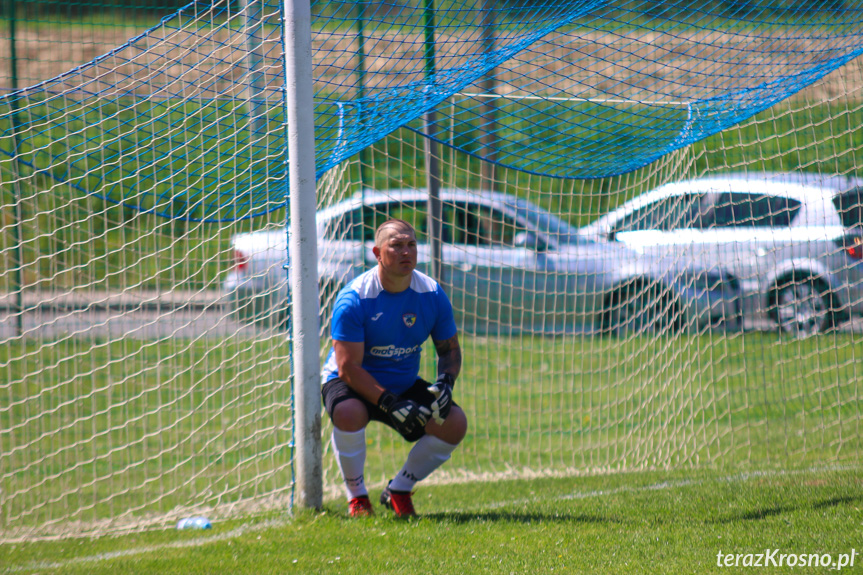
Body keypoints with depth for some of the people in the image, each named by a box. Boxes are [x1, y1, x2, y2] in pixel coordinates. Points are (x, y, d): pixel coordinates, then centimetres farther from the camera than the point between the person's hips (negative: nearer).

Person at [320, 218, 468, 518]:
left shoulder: (432, 294, -7)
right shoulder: (354, 299, -22)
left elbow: (450, 349, 6)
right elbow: (348, 367, -24)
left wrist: (445, 383, -17)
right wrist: (390, 404, -33)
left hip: (404, 385, 5)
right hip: (352, 383, -5)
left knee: (455, 423, -16)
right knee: (348, 412, -38)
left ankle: (399, 491, 5)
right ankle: (356, 495, -13)